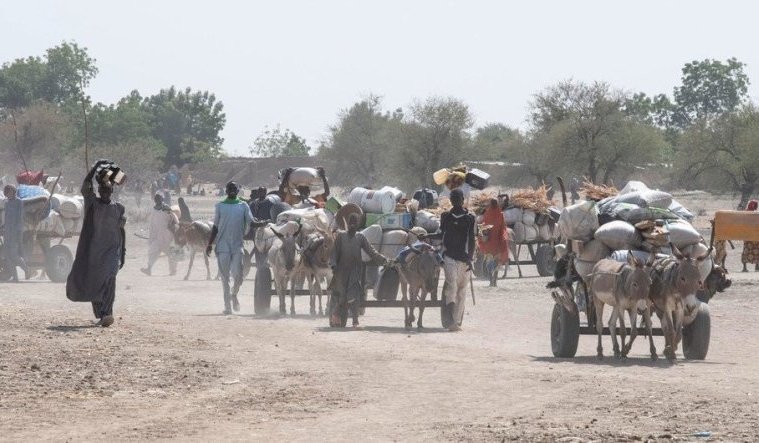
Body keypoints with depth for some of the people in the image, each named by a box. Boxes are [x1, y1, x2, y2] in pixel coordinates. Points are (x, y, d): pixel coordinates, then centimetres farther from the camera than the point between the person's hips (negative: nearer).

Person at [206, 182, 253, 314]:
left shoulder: (243, 206, 7)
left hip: (238, 245, 0)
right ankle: (227, 305, 5)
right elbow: (215, 226, 11)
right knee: (225, 277, -1)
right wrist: (210, 244, 7)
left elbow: (251, 223, 1)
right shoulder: (220, 206, 8)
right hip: (223, 245, 0)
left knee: (238, 275, -7)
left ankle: (234, 295, 24)